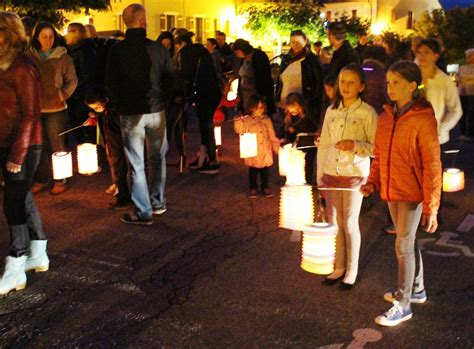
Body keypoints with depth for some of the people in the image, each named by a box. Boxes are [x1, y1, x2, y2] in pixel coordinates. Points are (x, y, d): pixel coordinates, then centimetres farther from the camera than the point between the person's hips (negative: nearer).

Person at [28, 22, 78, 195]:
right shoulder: (30, 56, 5)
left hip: (56, 109, -3)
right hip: (35, 108, 3)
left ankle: (61, 181, 16)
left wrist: (64, 94, -13)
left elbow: (72, 80, 0)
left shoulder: (63, 57, -3)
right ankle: (41, 180, 24)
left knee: (57, 146, 4)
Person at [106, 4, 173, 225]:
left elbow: (111, 84, -5)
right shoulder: (158, 49, -4)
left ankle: (143, 212, 6)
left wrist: (119, 104, 11)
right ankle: (158, 203, 25)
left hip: (130, 113, -2)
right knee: (157, 158, 17)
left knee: (136, 164, 3)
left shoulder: (117, 50, -7)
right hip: (156, 111, 2)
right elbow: (169, 80, 2)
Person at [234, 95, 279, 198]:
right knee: (253, 170, 9)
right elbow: (239, 130, -11)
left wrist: (276, 146, 7)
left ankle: (265, 187, 24)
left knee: (265, 170, 10)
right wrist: (238, 121, -26)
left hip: (265, 151, 2)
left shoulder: (266, 120, 4)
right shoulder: (246, 120, -2)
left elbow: (272, 136, 8)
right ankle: (253, 188, 22)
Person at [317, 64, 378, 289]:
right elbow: (323, 145, 9)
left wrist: (355, 145, -24)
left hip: (355, 175, -4)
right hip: (331, 175, 4)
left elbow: (376, 148, -8)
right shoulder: (331, 111, 6)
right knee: (334, 221, 10)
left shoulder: (368, 113, -8)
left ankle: (352, 270, 18)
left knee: (350, 223, 2)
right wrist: (319, 175, 9)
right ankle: (338, 267, 23)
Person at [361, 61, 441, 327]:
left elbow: (432, 165, -16)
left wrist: (432, 207, -16)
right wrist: (373, 182, -1)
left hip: (413, 193, -7)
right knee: (408, 242, 20)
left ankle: (403, 305, 12)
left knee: (403, 246, -1)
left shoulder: (423, 119, -16)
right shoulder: (387, 117, 5)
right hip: (391, 190, 7)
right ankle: (417, 289, 38)